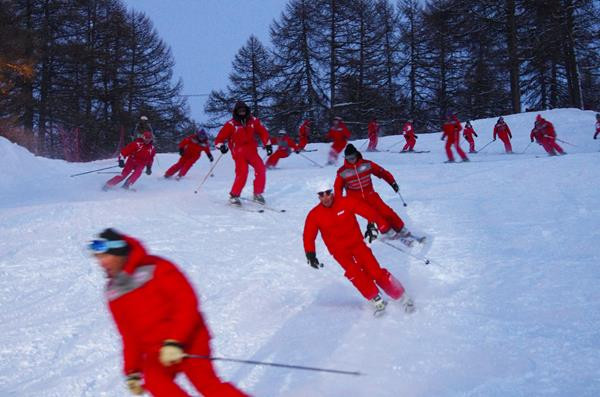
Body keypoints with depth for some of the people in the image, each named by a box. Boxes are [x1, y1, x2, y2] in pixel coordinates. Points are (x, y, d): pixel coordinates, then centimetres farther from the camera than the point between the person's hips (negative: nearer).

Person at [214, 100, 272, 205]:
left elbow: (263, 132, 16)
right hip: (239, 154, -3)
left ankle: (258, 193, -3)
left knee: (261, 169, -16)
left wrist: (268, 144, 10)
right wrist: (221, 146, -22)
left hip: (252, 151, 4)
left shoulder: (253, 121, 4)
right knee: (242, 173, -21)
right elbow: (219, 138, -3)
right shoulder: (231, 124, -5)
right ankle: (234, 195, -6)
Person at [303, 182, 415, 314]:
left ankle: (401, 296, 0)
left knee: (375, 271, -11)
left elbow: (368, 211, -7)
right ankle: (377, 300, -11)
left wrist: (384, 227, -5)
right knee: (354, 272, -22)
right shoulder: (314, 215, -7)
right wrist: (310, 255, -17)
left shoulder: (346, 203, -12)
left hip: (357, 243, -1)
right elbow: (308, 236, -3)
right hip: (339, 251, 1)